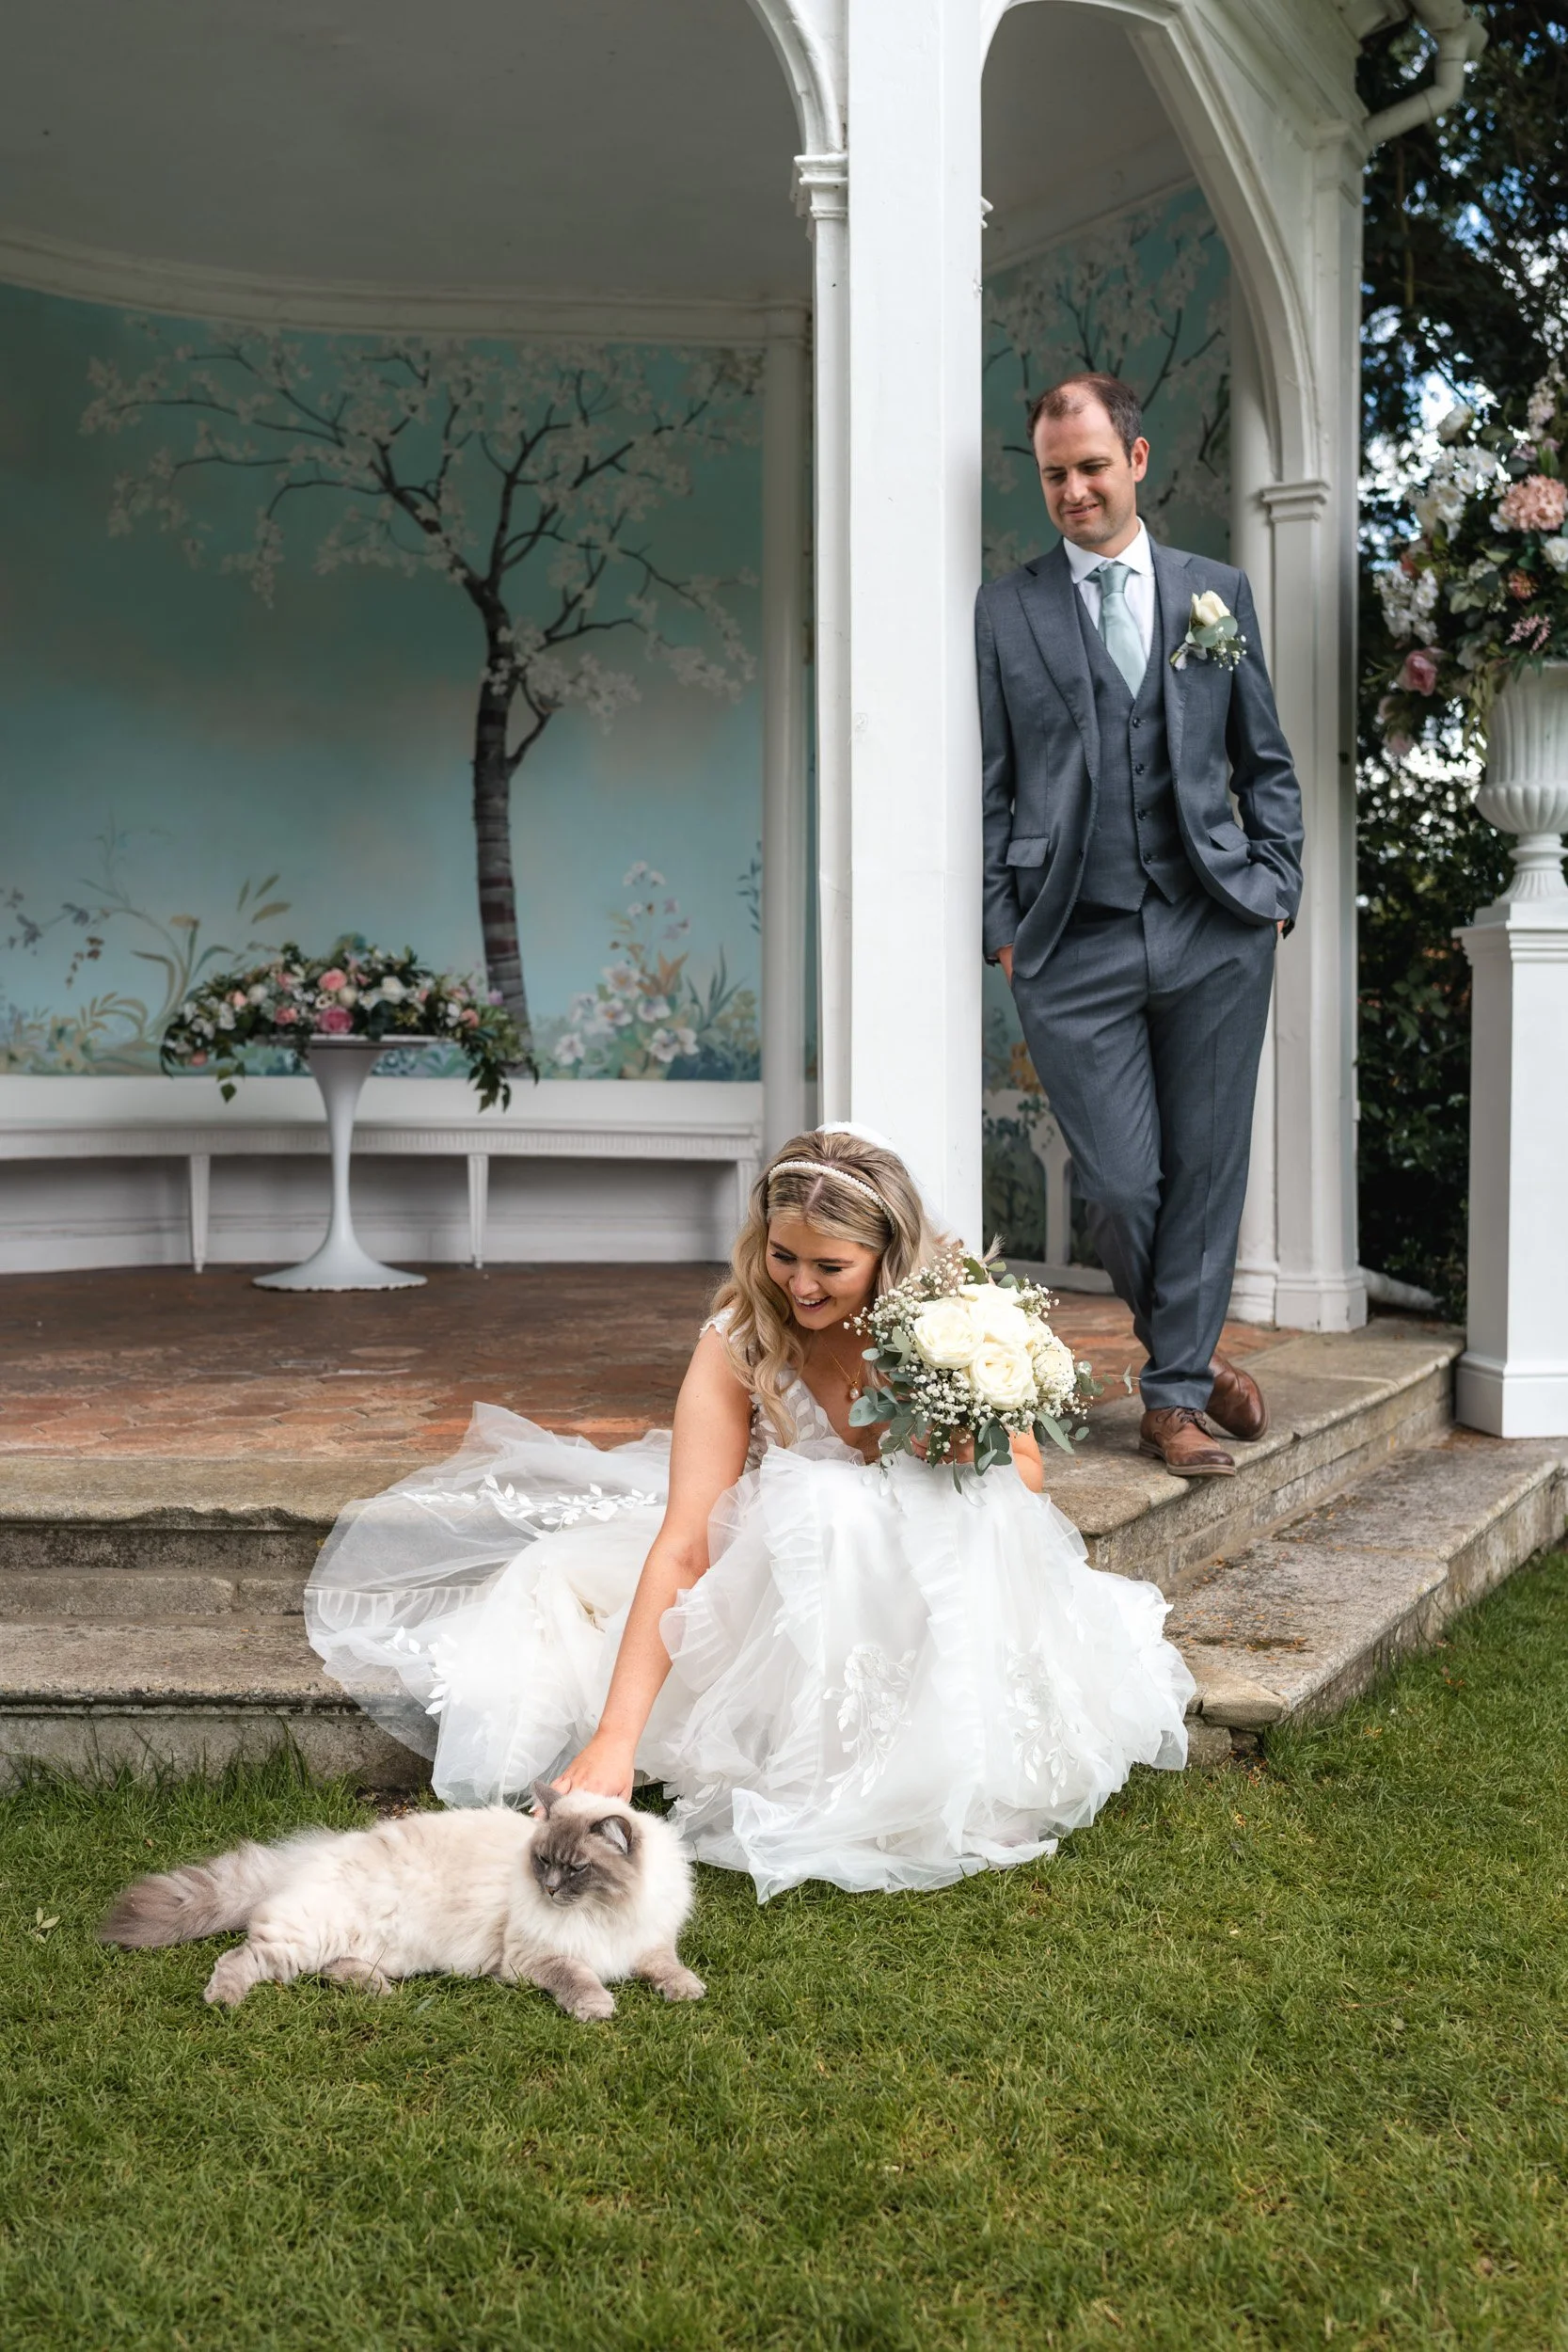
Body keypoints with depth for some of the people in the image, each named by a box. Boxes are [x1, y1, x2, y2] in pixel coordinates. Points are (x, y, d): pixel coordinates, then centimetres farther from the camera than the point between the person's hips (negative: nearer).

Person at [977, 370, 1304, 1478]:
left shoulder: (1219, 590, 12)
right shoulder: (1004, 610, 6)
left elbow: (1267, 764, 15)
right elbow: (990, 786, 6)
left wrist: (1275, 895, 5)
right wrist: (1005, 928, -2)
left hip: (1215, 935, 2)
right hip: (1075, 949, -1)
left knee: (1205, 1172, 4)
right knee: (1121, 1185, -2)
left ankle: (1174, 1396, 19)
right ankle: (1191, 1353, 25)